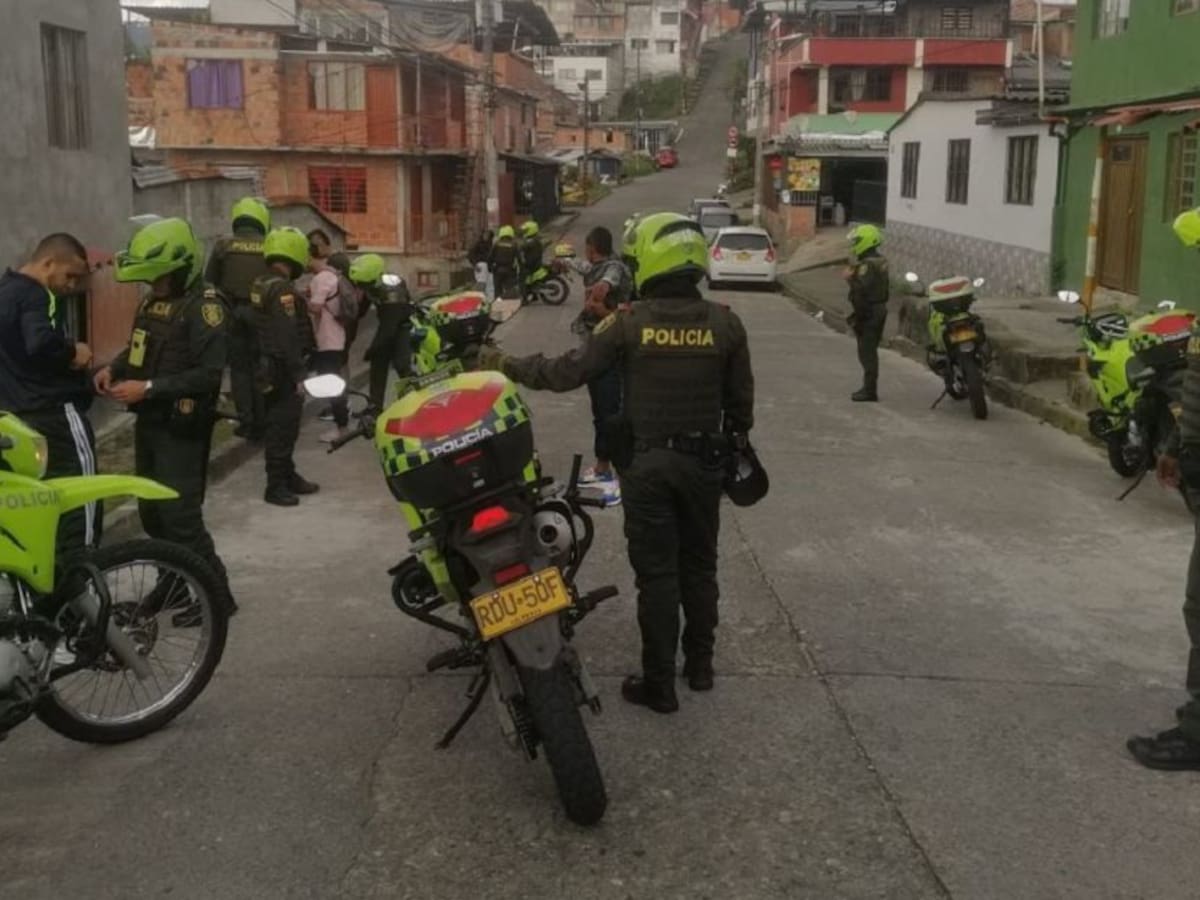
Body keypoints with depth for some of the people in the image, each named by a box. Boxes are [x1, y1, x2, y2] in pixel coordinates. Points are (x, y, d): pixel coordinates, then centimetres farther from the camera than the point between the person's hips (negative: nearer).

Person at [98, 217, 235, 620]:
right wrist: (114, 368, 1)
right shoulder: (153, 301, 9)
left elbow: (208, 373, -24)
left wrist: (148, 388, -26)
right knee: (152, 512, 16)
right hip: (149, 422, 9)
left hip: (182, 429, -9)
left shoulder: (203, 306, -17)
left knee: (180, 516, -9)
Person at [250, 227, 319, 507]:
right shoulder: (282, 288, -19)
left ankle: (288, 476, 28)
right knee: (281, 428, -4)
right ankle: (276, 486, 0)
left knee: (281, 426, 18)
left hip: (267, 365, 10)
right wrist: (299, 374, -20)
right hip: (282, 370, -10)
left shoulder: (260, 285, 12)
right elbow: (288, 337, -23)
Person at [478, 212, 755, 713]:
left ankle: (660, 683, 8)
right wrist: (735, 445, 20)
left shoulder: (629, 322, -11)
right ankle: (699, 664, 28)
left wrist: (506, 365, 3)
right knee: (699, 564, 17)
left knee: (656, 571, 3)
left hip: (646, 463, -3)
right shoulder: (724, 324, -4)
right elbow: (740, 399, 3)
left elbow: (569, 373, -9)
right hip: (704, 460, 3)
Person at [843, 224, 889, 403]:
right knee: (871, 351, 16)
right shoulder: (880, 261, 13)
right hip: (879, 309, 10)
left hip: (868, 312, -10)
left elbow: (862, 289, -30)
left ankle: (869, 390, -6)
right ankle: (869, 388, 23)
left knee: (867, 352, -7)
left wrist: (850, 277, -18)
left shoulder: (867, 265, -20)